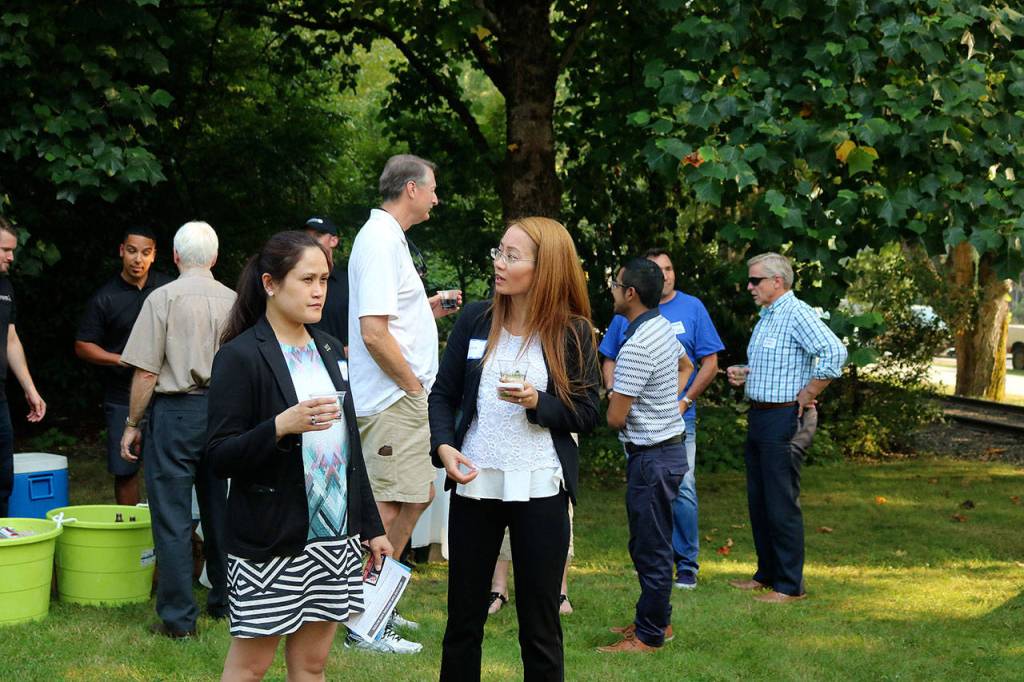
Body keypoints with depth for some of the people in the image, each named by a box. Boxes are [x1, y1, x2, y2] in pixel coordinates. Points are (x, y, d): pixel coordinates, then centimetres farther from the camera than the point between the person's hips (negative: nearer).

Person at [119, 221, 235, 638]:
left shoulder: (164, 298, -8)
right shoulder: (233, 301, 6)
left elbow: (146, 372, -10)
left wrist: (132, 424, -1)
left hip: (176, 411, -5)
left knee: (172, 515, -1)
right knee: (220, 510, 14)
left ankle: (178, 617, -1)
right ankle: (224, 601, 23)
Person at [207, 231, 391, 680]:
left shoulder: (328, 348, 12)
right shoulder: (240, 356, -11)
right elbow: (221, 458, -14)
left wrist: (372, 526, 16)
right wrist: (282, 426, -29)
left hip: (335, 537, 7)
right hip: (270, 541, -6)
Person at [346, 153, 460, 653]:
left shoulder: (385, 237, 17)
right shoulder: (382, 241, -16)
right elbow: (374, 333, -24)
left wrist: (429, 308, 15)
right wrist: (415, 386, -16)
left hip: (403, 398, 11)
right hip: (393, 400, -11)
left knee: (415, 498, 16)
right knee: (388, 508, -7)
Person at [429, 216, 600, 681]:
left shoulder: (572, 333, -3)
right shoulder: (475, 320, 3)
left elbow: (587, 415, -1)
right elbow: (443, 394, 6)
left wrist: (537, 403, -18)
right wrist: (444, 445, -11)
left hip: (539, 490, -2)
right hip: (474, 484, 2)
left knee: (540, 624, 6)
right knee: (463, 617, 11)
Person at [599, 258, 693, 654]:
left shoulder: (636, 347, -23)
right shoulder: (663, 327, 6)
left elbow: (615, 418, -21)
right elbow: (685, 367, 29)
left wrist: (613, 399, 1)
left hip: (652, 456, -10)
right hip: (670, 446, 10)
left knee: (650, 548, -2)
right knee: (650, 544, 19)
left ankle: (649, 636, 5)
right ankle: (657, 619, 29)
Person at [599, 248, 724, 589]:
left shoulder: (692, 307, 3)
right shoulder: (626, 313, 7)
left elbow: (710, 363, 2)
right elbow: (609, 360, 14)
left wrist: (686, 400, -7)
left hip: (678, 417, -2)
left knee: (683, 490, -9)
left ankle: (687, 567, 2)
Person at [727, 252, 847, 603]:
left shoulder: (796, 314, -15)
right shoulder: (766, 317, 16)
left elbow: (835, 352, -28)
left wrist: (807, 395, -21)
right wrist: (743, 375, 8)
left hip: (785, 419, -10)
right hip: (759, 417, 10)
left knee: (781, 504, -5)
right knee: (759, 501, 15)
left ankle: (790, 585, 2)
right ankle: (767, 574, 26)